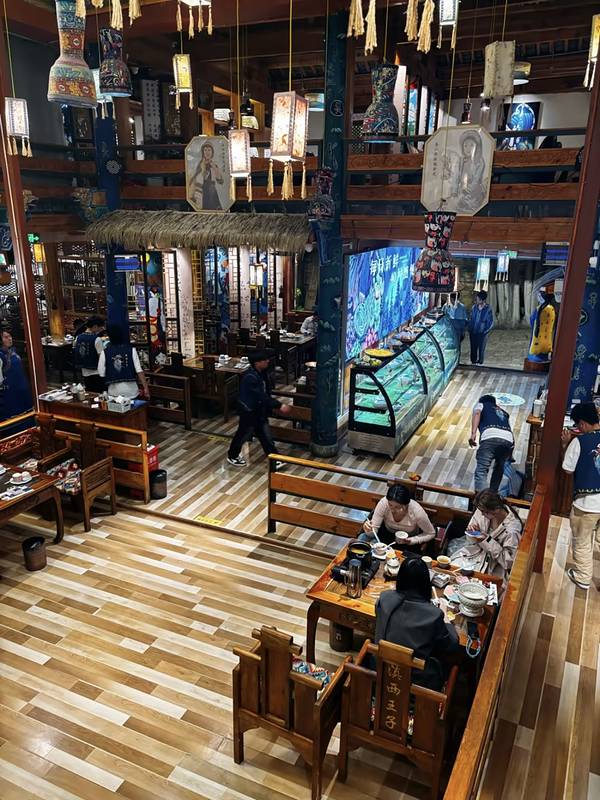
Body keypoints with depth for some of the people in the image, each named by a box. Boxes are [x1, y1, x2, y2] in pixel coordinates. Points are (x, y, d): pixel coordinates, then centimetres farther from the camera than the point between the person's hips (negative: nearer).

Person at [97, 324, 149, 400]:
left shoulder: (105, 353, -5)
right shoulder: (131, 350, -5)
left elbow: (101, 374, -1)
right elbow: (139, 371, -10)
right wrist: (146, 388, -8)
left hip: (114, 393, 0)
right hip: (131, 391, 0)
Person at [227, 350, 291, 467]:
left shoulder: (262, 373, -1)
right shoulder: (251, 377, -30)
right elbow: (262, 396, -32)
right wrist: (279, 406, -33)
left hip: (260, 410, 8)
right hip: (249, 410, -8)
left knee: (265, 435, 12)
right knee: (244, 434, 11)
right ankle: (232, 456, 32)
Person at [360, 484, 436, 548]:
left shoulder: (417, 511, -30)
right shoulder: (384, 503, -27)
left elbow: (431, 534, -12)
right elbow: (374, 530, -21)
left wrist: (411, 541, -25)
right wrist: (369, 529, -44)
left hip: (407, 544, -2)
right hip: (386, 534, 2)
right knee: (362, 538, -21)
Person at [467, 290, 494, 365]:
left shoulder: (488, 309, -11)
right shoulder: (474, 307, 0)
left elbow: (490, 323, -7)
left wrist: (484, 332, -12)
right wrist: (469, 328, 3)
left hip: (482, 334, -3)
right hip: (473, 333, 3)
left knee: (481, 349, 7)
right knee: (473, 348, 9)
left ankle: (480, 363, 19)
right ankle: (473, 362, 22)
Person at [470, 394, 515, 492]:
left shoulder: (480, 404, 29)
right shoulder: (503, 412, 42)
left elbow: (477, 413, 4)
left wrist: (473, 434, -10)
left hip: (490, 437, -5)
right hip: (508, 439, 5)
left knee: (481, 471, -8)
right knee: (499, 468, 28)